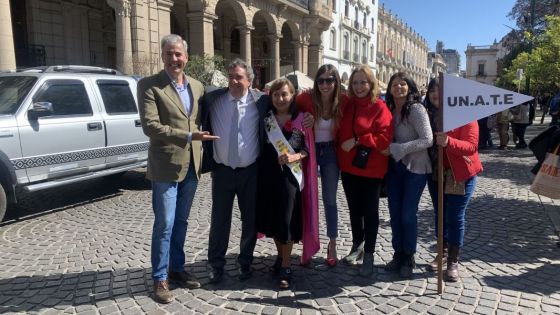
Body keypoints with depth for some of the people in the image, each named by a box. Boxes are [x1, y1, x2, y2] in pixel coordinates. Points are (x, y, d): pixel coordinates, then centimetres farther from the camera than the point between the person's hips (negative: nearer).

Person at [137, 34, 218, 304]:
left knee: (181, 223, 16)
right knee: (164, 225, 2)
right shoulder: (149, 86, -8)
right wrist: (188, 136, -22)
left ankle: (177, 268, 31)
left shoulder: (197, 86, 10)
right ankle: (160, 278, 16)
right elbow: (150, 126, -17)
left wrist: (203, 157, 8)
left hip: (191, 165, 5)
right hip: (166, 166, -5)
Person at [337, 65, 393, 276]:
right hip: (348, 167, 5)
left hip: (371, 168, -5)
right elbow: (340, 133, 15)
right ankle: (357, 245, 35)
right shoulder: (347, 106, 6)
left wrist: (357, 141, -20)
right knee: (354, 209, 17)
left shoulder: (379, 107, -10)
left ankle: (368, 255, 17)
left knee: (370, 211, 5)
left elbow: (385, 137, -18)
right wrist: (340, 150, -1)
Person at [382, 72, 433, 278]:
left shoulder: (416, 109, -12)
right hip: (394, 168, 6)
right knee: (394, 213, 9)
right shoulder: (390, 109, 6)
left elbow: (427, 140, -20)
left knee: (408, 214, -1)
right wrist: (387, 149, -8)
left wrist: (395, 149, -21)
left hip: (415, 168, -5)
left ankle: (409, 258, 18)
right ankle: (398, 255, 24)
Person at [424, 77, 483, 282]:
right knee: (440, 215, 13)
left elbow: (471, 146, -20)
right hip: (435, 174, 5)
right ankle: (443, 253, 29)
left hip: (461, 174, -5)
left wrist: (448, 142, -36)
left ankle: (453, 262, 12)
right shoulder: (428, 115, 2)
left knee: (455, 217, -1)